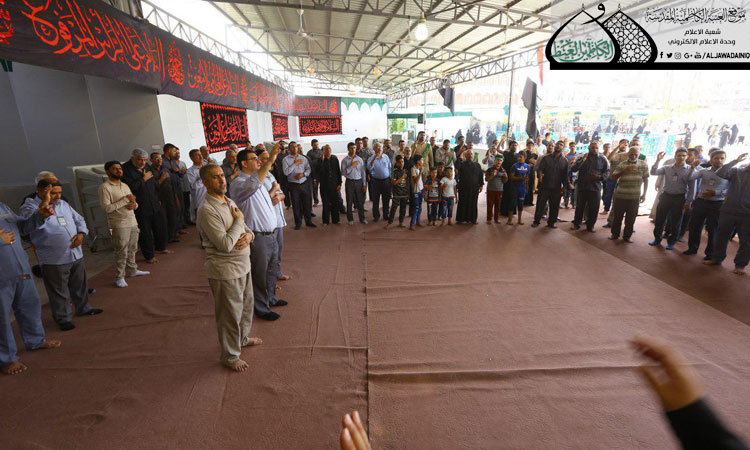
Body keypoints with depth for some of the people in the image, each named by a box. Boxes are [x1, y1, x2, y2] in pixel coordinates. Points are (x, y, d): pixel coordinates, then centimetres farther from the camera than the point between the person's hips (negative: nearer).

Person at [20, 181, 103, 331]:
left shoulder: (63, 204, 9)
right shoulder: (30, 206, -10)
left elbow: (79, 220, 16)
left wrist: (81, 233, -3)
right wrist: (43, 206, -43)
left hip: (76, 255, 6)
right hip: (54, 261, -6)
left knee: (80, 285, 21)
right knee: (59, 292, 7)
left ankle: (83, 308, 39)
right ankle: (63, 318, 22)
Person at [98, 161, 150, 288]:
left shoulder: (125, 185, 14)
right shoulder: (105, 187, -10)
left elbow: (134, 202, 18)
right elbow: (107, 208, -17)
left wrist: (134, 204, -7)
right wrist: (125, 200, -17)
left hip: (133, 222, 7)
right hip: (119, 225, -7)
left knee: (132, 249, 16)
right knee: (121, 252, -1)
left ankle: (132, 270, 31)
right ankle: (119, 277, 10)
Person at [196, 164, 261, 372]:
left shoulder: (229, 202, 8)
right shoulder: (207, 210, -21)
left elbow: (245, 227, 16)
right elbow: (225, 244, -27)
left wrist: (249, 235, -8)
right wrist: (238, 220, -16)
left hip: (242, 265, 9)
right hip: (225, 270, -9)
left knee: (246, 305, 24)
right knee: (230, 314, 6)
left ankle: (243, 338, 48)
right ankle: (230, 356, 26)